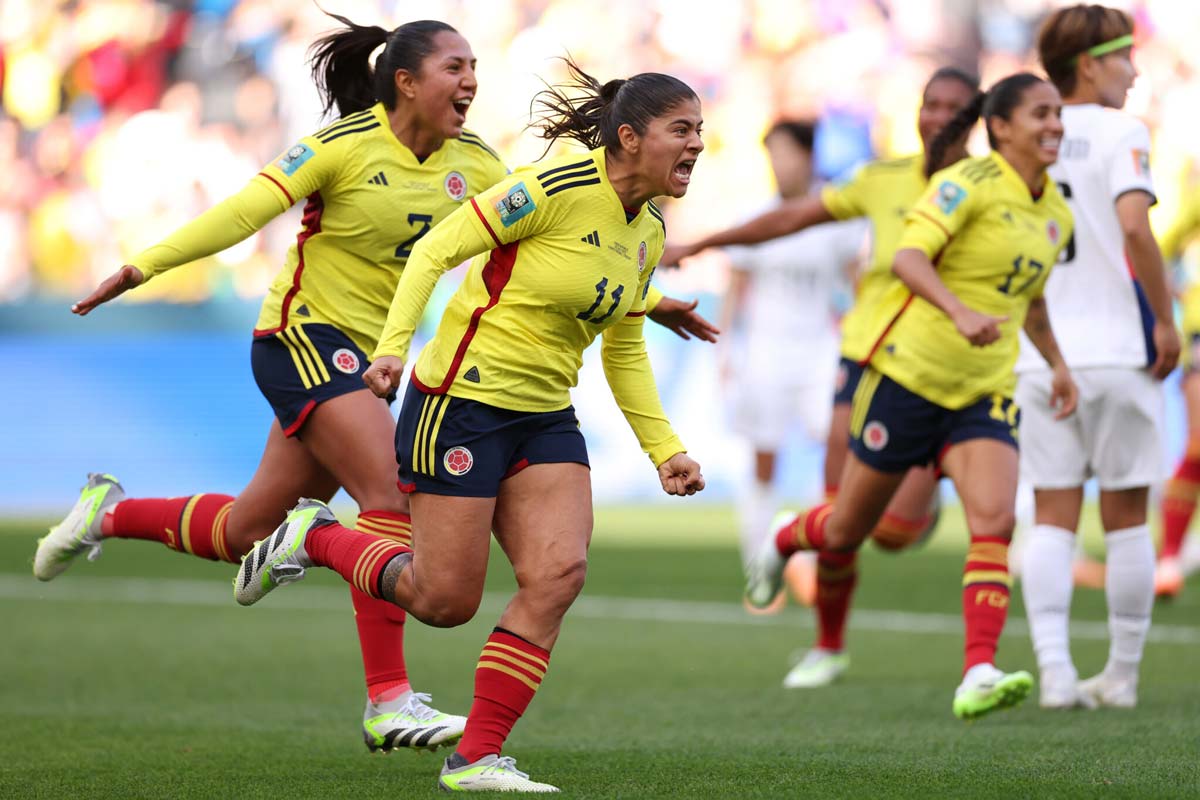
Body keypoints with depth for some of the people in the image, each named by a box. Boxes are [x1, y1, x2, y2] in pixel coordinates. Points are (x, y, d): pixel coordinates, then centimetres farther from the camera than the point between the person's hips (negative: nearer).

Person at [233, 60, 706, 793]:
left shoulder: (649, 231, 7)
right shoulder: (556, 188, -18)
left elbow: (624, 348, 18)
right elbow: (434, 250, -15)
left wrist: (664, 449, 13)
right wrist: (394, 343, -25)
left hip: (547, 419, 7)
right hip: (464, 402, -7)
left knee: (560, 573, -12)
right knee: (445, 600, -5)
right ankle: (314, 538, 22)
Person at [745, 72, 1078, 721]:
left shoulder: (1054, 212, 9)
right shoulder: (968, 184, -15)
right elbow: (908, 256, -28)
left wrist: (1056, 363, 24)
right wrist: (960, 312, -42)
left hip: (985, 393, 5)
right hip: (909, 374, -5)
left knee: (994, 522, -19)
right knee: (848, 529, 10)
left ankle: (978, 677, -25)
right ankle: (783, 542, 46)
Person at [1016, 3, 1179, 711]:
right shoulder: (1120, 132, -6)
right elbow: (1134, 226, -19)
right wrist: (1165, 320, -11)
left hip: (1040, 355, 4)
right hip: (1116, 350, -4)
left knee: (1053, 517, 3)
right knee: (1127, 517, 6)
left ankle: (1055, 671, -9)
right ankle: (1122, 675, 11)